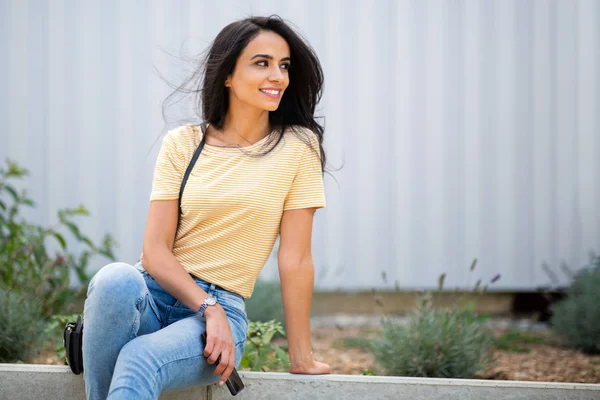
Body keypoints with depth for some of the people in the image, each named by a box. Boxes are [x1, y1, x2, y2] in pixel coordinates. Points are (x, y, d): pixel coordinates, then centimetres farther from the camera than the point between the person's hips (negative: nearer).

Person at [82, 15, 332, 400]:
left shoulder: (297, 147, 0)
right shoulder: (182, 144, 5)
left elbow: (295, 259, -2)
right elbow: (155, 252, -2)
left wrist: (302, 358, -1)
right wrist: (209, 308, -17)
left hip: (222, 307, -2)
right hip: (154, 292, 2)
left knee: (139, 362, -34)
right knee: (116, 279, -35)